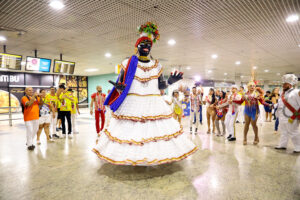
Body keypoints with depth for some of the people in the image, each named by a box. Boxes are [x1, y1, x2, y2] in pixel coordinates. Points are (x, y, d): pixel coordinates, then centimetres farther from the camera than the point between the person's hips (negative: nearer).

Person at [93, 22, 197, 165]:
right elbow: (119, 85, 5)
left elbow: (160, 86, 12)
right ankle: (131, 158, 14)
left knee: (157, 128, 0)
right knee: (131, 131, -4)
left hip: (154, 105, 3)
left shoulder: (157, 65, 13)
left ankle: (154, 158, 15)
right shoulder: (128, 63, 6)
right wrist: (119, 88, -17)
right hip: (131, 105, -2)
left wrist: (170, 82, -7)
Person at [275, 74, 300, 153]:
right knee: (284, 132, 17)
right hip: (283, 117, 8)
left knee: (293, 133, 1)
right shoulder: (284, 93, 12)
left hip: (291, 118, -8)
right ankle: (282, 145, 27)